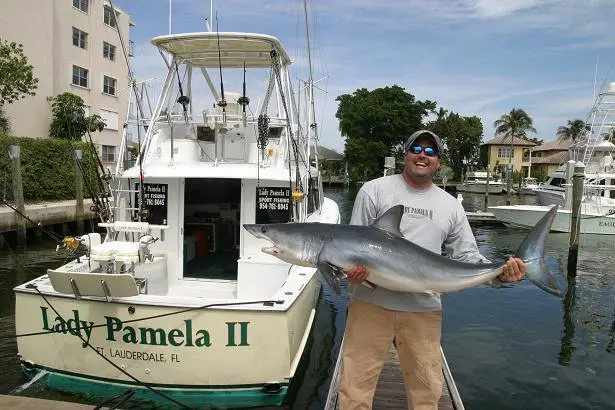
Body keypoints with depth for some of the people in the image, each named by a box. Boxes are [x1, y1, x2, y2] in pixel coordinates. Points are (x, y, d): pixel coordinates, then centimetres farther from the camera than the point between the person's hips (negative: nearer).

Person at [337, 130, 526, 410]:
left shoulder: (451, 205, 12)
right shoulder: (374, 190, 2)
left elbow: (467, 256, 12)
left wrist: (499, 274, -6)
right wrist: (351, 268, -20)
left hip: (425, 311, 3)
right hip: (371, 305, -2)